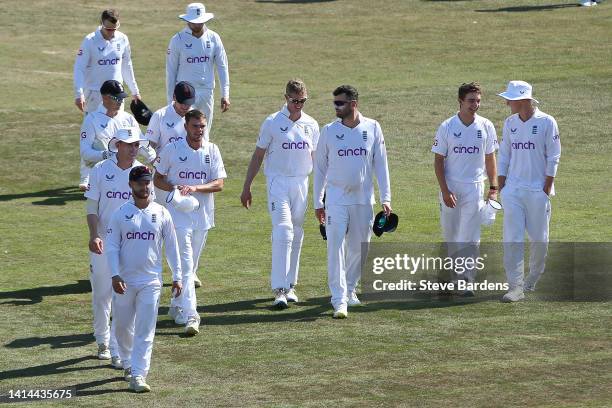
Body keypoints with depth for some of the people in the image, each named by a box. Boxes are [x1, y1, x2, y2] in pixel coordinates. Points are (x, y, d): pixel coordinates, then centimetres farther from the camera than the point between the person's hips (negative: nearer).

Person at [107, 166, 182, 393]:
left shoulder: (162, 214, 3)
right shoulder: (120, 214, 0)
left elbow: (171, 247, 8)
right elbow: (112, 247, -3)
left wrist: (176, 277, 4)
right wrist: (115, 275, -14)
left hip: (151, 282, 0)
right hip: (124, 282, 1)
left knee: (145, 331, -7)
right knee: (123, 327, 11)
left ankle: (138, 375, -10)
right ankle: (128, 364, 34)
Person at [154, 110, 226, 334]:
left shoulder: (212, 150, 3)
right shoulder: (172, 149, -2)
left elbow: (219, 183, -4)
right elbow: (158, 179, 5)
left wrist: (195, 188, -20)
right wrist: (174, 188, -15)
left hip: (203, 215, 4)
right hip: (179, 214, -4)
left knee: (191, 266, 13)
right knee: (185, 265, -12)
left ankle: (176, 307, 30)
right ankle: (190, 316, -17)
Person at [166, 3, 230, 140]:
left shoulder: (213, 38, 3)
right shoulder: (178, 40, -5)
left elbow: (222, 67, 6)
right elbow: (170, 71, -1)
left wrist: (225, 95, 0)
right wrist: (171, 100, -1)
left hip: (207, 92, 3)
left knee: (204, 135, 9)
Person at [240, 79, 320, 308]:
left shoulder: (311, 125, 9)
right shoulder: (272, 123, -3)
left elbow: (316, 158, 15)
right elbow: (258, 156, 1)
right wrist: (246, 187, -1)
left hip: (301, 184, 4)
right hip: (278, 182, -4)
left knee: (297, 234, 8)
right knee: (283, 232, -15)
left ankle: (290, 285, 18)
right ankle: (279, 289, -18)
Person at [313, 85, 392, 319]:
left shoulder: (372, 128, 1)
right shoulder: (329, 131, 1)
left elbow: (380, 164, 5)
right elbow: (320, 167, 6)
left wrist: (385, 198, 0)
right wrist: (317, 202, 4)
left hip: (363, 199, 1)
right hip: (336, 199, -1)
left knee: (359, 247, 9)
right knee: (336, 248, -10)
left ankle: (350, 289, 29)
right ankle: (339, 300, -13)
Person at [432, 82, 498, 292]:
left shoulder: (486, 127, 2)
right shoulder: (447, 127, -3)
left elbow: (490, 158, 9)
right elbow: (438, 160, -2)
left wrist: (493, 188, 2)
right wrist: (445, 190, -11)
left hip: (474, 188, 0)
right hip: (450, 187, 0)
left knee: (470, 237, -8)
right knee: (450, 234, 10)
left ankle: (466, 279, -11)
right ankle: (456, 271, 30)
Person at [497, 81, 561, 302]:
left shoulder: (546, 122, -6)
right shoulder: (510, 123, 8)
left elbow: (553, 157, -4)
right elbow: (504, 155, 13)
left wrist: (547, 186, -8)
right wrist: (501, 184, 6)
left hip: (538, 190, -3)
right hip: (513, 189, 4)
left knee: (539, 238, 4)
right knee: (512, 238, -6)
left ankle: (533, 279, 25)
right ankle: (515, 286, -7)